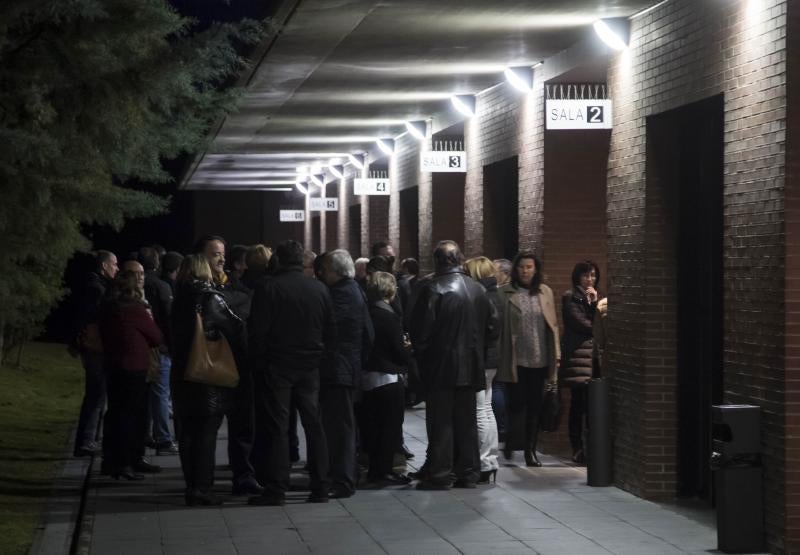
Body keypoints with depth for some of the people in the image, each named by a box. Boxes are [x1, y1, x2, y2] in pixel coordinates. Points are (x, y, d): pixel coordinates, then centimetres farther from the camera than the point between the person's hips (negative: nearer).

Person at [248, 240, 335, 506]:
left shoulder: (268, 288, -9)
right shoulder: (319, 289, 3)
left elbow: (258, 331, -11)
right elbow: (331, 331, 7)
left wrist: (258, 361, -1)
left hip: (276, 365, -4)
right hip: (310, 366, 4)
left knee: (277, 427, -1)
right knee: (313, 424, 9)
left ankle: (276, 489, -3)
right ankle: (320, 487, 10)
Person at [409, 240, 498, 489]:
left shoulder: (432, 288, -13)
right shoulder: (478, 289, 4)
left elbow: (421, 328, -13)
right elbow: (492, 326, 8)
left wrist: (420, 352, 4)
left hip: (440, 366, -5)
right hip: (471, 366, 5)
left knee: (440, 421, 0)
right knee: (466, 421, 11)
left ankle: (439, 474, 0)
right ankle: (468, 473, 14)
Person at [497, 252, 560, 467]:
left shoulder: (545, 292, 8)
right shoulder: (505, 293, -2)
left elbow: (553, 325, 9)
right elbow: (498, 326, -3)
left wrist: (556, 354, 5)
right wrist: (499, 357, -7)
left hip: (539, 359, 3)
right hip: (515, 359, -3)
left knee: (534, 406, 7)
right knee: (517, 404, -3)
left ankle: (530, 450, 15)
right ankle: (511, 444, 14)